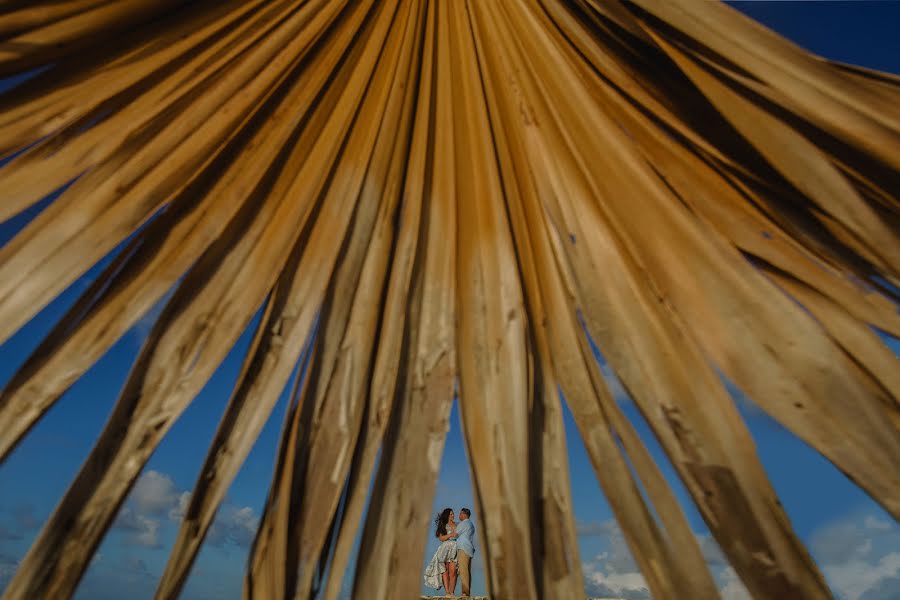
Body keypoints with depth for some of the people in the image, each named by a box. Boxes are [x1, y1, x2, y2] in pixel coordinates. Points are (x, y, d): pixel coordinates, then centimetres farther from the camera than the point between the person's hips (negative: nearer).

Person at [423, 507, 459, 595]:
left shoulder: (457, 525, 17)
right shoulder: (443, 526, 15)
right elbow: (441, 538, 3)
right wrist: (450, 535, -9)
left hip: (454, 548, 0)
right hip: (445, 549, 0)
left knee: (452, 571, -12)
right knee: (445, 570, -12)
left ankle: (452, 592, -11)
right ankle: (447, 592, -14)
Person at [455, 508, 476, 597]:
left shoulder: (463, 523, -6)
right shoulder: (471, 524, 22)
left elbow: (455, 535, 0)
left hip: (463, 549, -9)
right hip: (469, 549, 9)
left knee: (463, 570, -13)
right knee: (467, 570, 6)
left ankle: (465, 591, -18)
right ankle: (468, 592, 4)